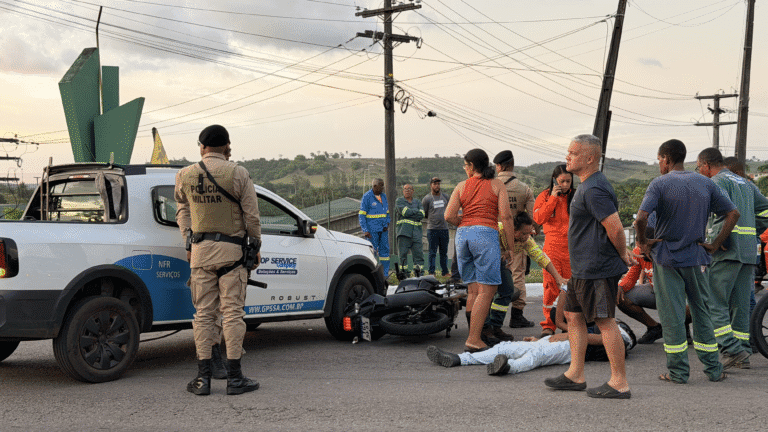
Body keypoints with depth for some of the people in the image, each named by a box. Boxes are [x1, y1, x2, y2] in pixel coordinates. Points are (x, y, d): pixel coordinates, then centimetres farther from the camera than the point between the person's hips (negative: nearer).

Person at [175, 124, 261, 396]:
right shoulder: (238, 174, -6)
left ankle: (203, 377, 8)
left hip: (200, 250, 3)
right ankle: (234, 377, 4)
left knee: (203, 313, 8)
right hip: (231, 249, -3)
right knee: (232, 312, 1)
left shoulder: (185, 176, 4)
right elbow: (251, 216, -4)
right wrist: (256, 246, 8)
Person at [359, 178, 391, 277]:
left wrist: (387, 224, 2)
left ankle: (384, 274, 7)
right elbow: (361, 215, -7)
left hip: (383, 229, 6)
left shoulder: (383, 196, 11)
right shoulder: (367, 197, -7)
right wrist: (365, 231, -14)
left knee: (385, 249, 2)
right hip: (372, 230, -6)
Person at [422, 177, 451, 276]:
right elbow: (423, 214, 3)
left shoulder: (445, 197, 11)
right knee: (432, 252, -2)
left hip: (444, 228, 4)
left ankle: (445, 272, 16)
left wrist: (444, 217, 11)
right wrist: (432, 218, 5)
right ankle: (431, 272, 1)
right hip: (432, 229, -4)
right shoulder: (427, 199, -2)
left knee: (444, 252, 10)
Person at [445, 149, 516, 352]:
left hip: (463, 235, 4)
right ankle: (473, 339, -14)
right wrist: (511, 247, 2)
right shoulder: (497, 185, 7)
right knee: (486, 290, -6)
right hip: (486, 235, -4)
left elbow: (449, 215, 2)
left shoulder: (462, 186, 12)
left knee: (473, 290, 9)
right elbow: (505, 216, -2)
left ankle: (474, 337, 7)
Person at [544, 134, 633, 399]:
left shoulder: (594, 190, -19)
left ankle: (619, 383, 2)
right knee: (573, 315, 15)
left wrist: (623, 255, -9)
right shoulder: (588, 186, 16)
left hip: (597, 269, -11)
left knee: (604, 321, -5)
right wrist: (623, 252, 16)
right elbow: (613, 226, 23)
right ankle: (575, 375, 23)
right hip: (583, 268, 11)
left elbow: (615, 228, -23)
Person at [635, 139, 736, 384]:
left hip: (666, 256, -4)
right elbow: (733, 213, 5)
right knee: (701, 312, 14)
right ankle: (714, 369, 18)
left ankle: (678, 372, 6)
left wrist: (642, 241, -6)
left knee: (672, 314, 2)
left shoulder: (659, 185, -9)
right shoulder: (705, 184, 5)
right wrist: (716, 244, 7)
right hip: (695, 257, 4)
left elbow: (641, 218, -22)